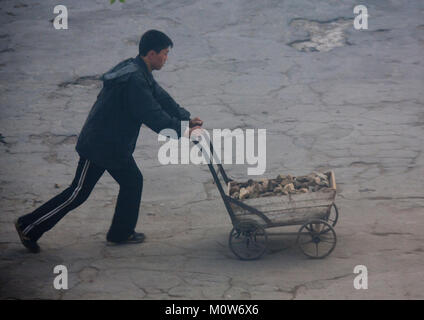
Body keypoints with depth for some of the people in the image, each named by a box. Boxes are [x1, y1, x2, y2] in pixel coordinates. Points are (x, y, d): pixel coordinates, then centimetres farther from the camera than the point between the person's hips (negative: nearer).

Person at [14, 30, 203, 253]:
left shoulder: (140, 74, 8)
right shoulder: (134, 80, -25)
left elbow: (161, 98, 15)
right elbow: (152, 116, -27)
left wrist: (186, 118, 9)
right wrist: (183, 132, -20)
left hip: (116, 144, 10)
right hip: (99, 145, -10)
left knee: (132, 182, 14)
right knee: (79, 193, -1)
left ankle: (121, 233, 27)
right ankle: (28, 226, 11)